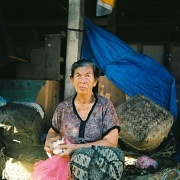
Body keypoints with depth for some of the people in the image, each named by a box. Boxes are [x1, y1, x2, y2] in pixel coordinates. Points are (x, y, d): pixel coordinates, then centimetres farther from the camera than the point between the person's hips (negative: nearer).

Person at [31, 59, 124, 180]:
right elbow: (53, 132, 20)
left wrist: (76, 148, -16)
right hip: (68, 165, 2)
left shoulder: (105, 106, -4)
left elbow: (111, 142, -8)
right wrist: (49, 141, -4)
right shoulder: (63, 107, 3)